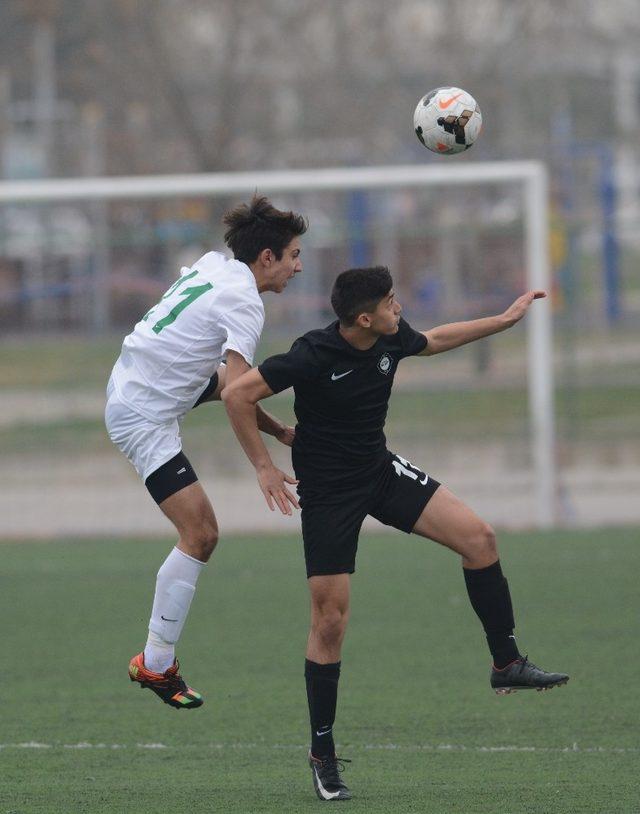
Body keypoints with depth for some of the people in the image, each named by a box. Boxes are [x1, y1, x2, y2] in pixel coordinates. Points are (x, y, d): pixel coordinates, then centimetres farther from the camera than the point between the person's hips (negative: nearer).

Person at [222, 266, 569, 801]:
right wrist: (264, 468, -17)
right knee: (330, 617, -7)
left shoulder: (391, 340, -4)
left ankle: (507, 665, 2)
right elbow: (237, 395, -21)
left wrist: (507, 319, 23)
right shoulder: (314, 357, -25)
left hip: (380, 472, 6)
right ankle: (323, 754, 5)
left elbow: (434, 340, 20)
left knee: (478, 537, -10)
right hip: (327, 491, -6)